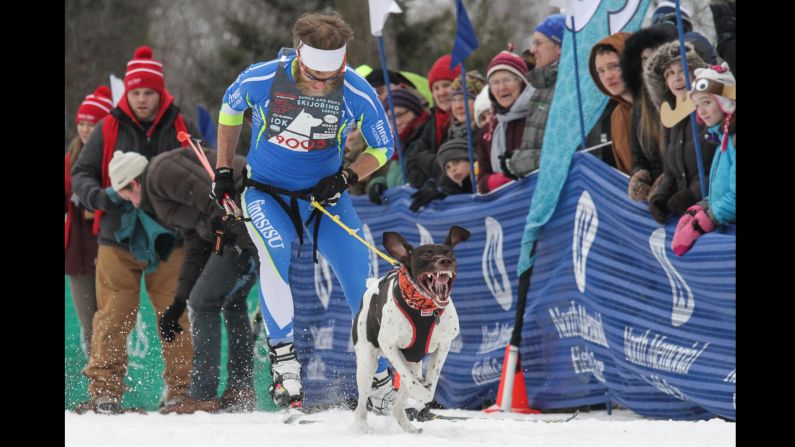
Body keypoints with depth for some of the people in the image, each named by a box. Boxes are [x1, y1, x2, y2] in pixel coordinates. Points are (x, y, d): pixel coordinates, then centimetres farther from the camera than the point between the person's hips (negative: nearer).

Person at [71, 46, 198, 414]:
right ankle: (105, 391, 0)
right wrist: (101, 197, -13)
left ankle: (181, 390, 8)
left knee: (178, 318, 1)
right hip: (118, 241, 0)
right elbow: (81, 174, 7)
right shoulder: (108, 129, 5)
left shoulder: (182, 130, 6)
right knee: (113, 318, -3)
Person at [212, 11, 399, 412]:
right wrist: (223, 171, 6)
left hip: (324, 195, 1)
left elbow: (383, 148, -2)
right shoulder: (262, 79, -20)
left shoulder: (358, 94, -18)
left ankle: (381, 385, 9)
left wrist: (346, 177, -18)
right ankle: (283, 359, -24)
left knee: (361, 280, -6)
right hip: (266, 193, -1)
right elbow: (230, 108, 4)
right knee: (276, 252, -32)